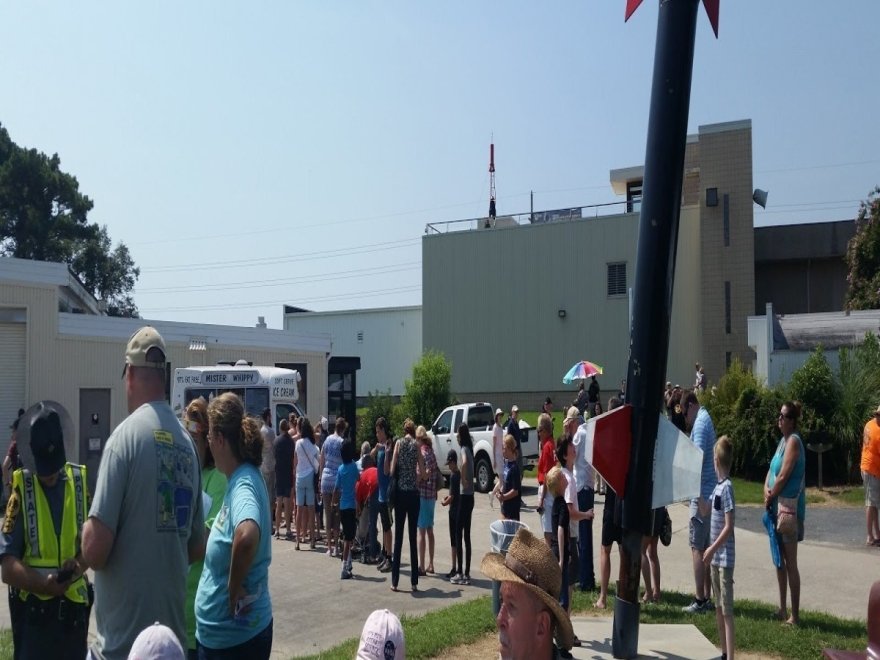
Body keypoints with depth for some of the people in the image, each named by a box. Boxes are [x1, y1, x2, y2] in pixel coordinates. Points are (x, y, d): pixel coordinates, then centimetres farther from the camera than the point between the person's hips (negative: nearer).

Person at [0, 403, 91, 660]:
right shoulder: (21, 490, -7)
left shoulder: (81, 482, 2)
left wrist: (79, 565, -11)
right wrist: (43, 583, -26)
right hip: (32, 611, -3)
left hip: (73, 607, 3)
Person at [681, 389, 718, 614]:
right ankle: (706, 598, 18)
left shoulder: (700, 423, -13)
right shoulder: (706, 420, 17)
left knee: (697, 547, -5)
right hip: (710, 494, 9)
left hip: (702, 494, -9)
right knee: (706, 547, 13)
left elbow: (698, 458, -21)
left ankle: (700, 601, -2)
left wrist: (700, 497, -24)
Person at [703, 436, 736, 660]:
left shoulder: (727, 487, -16)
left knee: (727, 609, -7)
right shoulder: (718, 486, 10)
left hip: (725, 557, -9)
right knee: (719, 607, 16)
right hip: (716, 556, 9)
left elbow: (729, 527, -18)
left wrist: (712, 549, -17)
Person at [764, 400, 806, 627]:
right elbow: (771, 470, 17)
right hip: (777, 506, 10)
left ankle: (795, 615, -1)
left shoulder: (793, 441, -14)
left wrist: (771, 497, -7)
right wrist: (766, 490, 0)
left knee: (790, 562, -6)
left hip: (790, 505, -10)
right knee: (779, 559, 15)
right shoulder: (783, 440, 16)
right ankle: (782, 609, 24)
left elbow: (783, 476, -18)